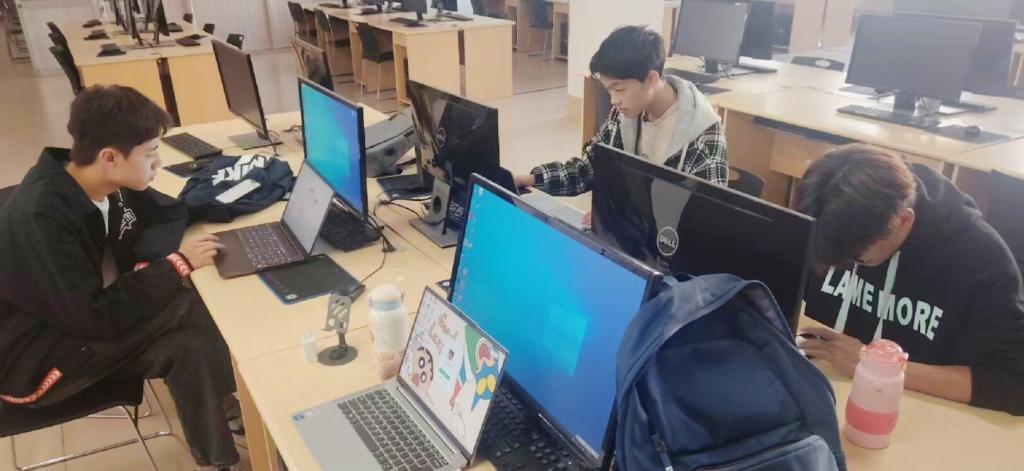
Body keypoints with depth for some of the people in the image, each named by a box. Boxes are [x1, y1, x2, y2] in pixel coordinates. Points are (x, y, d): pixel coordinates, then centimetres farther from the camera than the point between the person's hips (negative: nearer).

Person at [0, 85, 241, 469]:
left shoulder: (105, 184, -7)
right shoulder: (42, 218, -30)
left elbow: (170, 213, 8)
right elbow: (96, 317, -29)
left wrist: (151, 258, -12)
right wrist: (176, 264, -22)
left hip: (76, 316, 7)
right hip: (32, 358, -7)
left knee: (187, 347, -18)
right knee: (188, 311, -22)